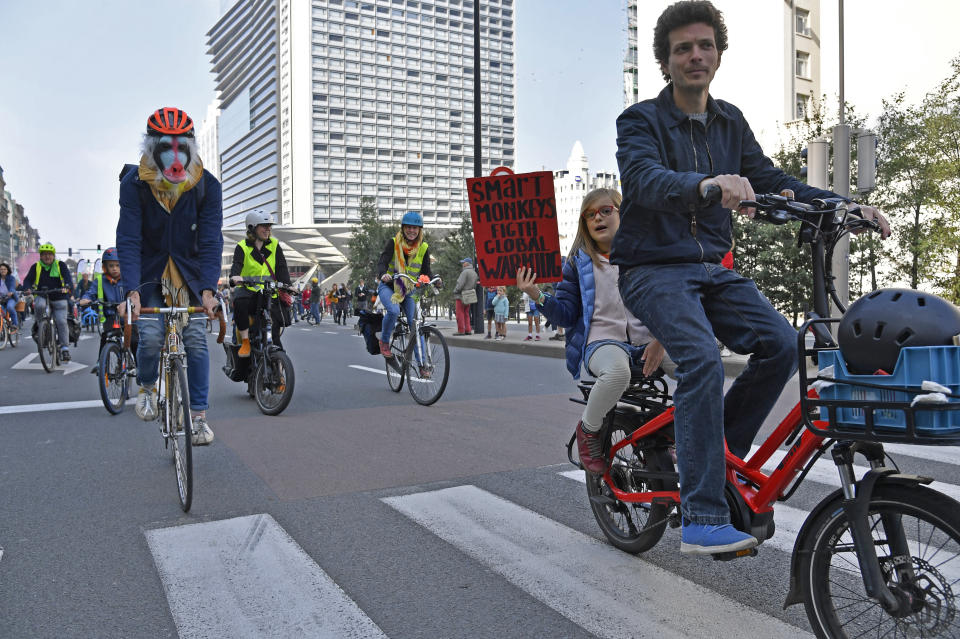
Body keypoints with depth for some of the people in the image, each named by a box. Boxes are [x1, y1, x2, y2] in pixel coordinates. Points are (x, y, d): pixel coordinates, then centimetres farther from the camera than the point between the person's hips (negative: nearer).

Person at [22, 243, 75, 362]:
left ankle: (64, 348, -2)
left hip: (58, 298, -1)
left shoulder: (60, 265, 0)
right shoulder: (36, 267, 4)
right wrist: (28, 288, -26)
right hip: (42, 296, 1)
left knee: (61, 321, -10)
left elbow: (67, 276, -14)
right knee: (39, 305, -34)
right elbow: (28, 279, -3)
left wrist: (67, 286, -36)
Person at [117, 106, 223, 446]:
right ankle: (147, 387, 19)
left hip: (190, 272, 1)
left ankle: (198, 415, 2)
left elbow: (211, 241, -18)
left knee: (196, 338, -7)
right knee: (151, 337, -14)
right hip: (149, 273, -1)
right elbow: (128, 240, -20)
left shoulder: (207, 186, -14)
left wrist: (208, 289, -30)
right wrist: (132, 291, -33)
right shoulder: (134, 183, -15)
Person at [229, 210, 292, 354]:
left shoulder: (274, 245, 10)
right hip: (248, 289, -3)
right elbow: (237, 264, -16)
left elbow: (282, 267, 1)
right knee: (240, 302, -35)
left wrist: (286, 285, -17)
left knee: (278, 322, -11)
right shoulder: (242, 247, 1)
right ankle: (245, 341, -23)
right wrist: (235, 276, -40)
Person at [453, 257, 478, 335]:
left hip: (461, 296, -8)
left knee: (460, 313, -3)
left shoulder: (465, 272, -15)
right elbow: (474, 285, 15)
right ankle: (468, 330, 14)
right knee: (466, 314, 14)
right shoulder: (474, 273, 13)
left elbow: (460, 284, -19)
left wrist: (455, 291, -7)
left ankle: (461, 330, -3)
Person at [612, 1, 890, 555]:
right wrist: (706, 185, -45)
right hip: (654, 268, -6)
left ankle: (715, 453, 3)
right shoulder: (641, 120, -4)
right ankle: (703, 520, -24)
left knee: (782, 344, -16)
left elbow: (771, 180, 12)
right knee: (703, 358, -29)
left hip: (713, 269, 6)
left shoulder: (730, 122, 15)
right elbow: (645, 178, -24)